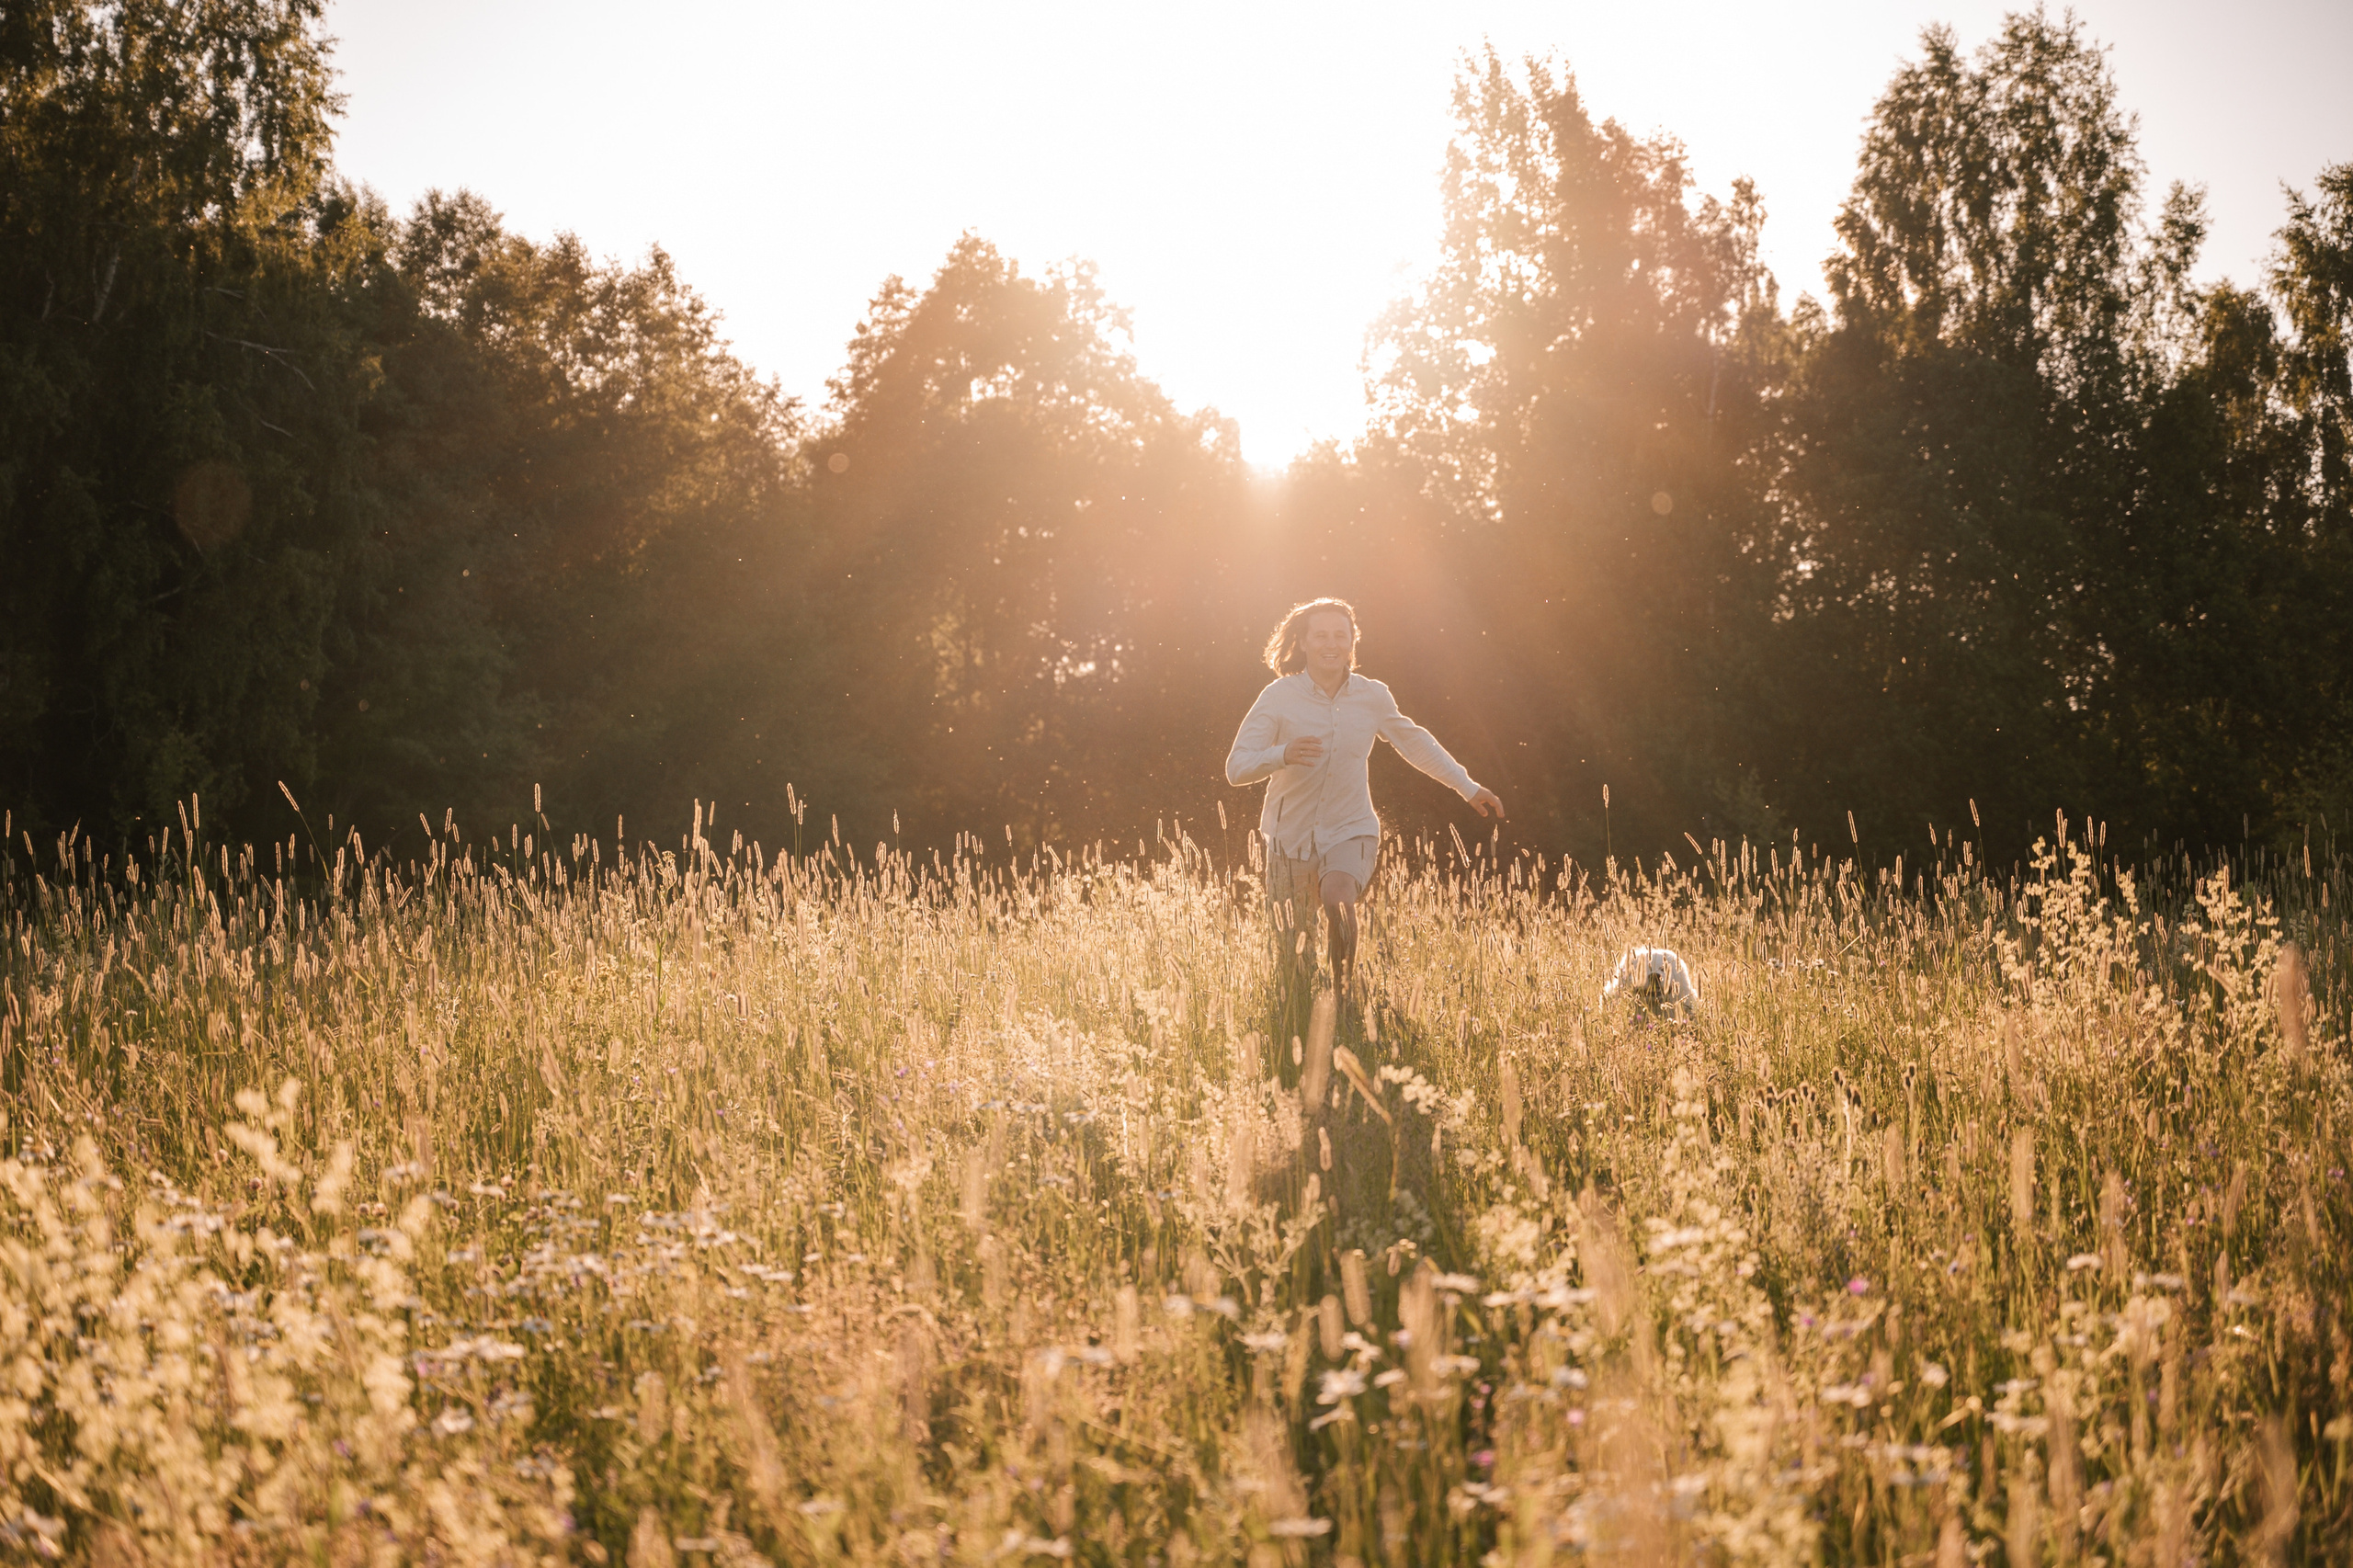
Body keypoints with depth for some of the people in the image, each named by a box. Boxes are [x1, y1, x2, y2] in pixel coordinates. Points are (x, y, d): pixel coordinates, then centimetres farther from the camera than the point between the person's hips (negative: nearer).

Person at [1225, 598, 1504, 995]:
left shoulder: (1372, 696, -1)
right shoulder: (1279, 697, -9)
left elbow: (1415, 743, 16)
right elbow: (1236, 768, -14)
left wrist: (1469, 788, 19)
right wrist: (1282, 755, -34)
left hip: (1350, 831, 0)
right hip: (1291, 837, 0)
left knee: (1338, 899, -32)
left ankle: (1343, 990, -16)